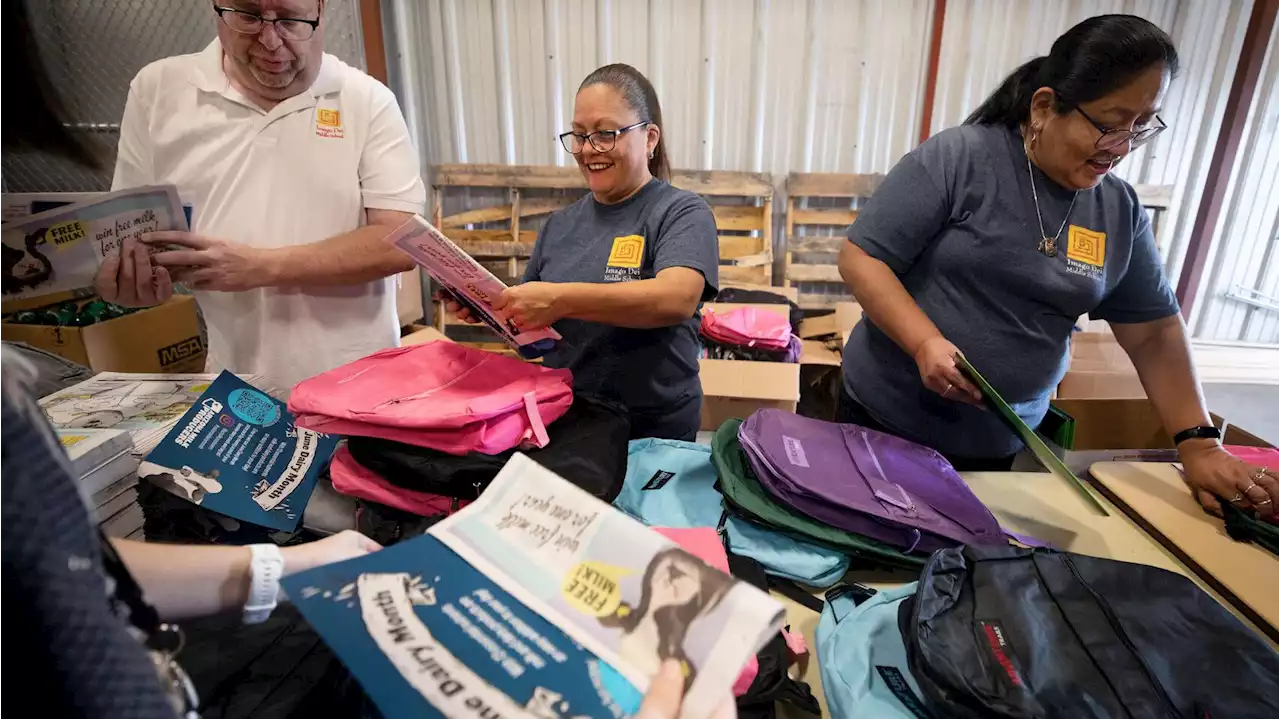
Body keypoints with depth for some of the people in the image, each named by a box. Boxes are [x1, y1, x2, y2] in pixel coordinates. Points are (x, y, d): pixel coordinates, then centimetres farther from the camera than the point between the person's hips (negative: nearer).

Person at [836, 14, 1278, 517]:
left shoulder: (1120, 210, 2)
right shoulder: (956, 159, -14)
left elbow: (1154, 331, 9)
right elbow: (860, 259, -15)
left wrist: (1198, 442, 1)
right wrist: (925, 343, -28)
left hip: (1001, 441, 4)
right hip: (887, 415, -4)